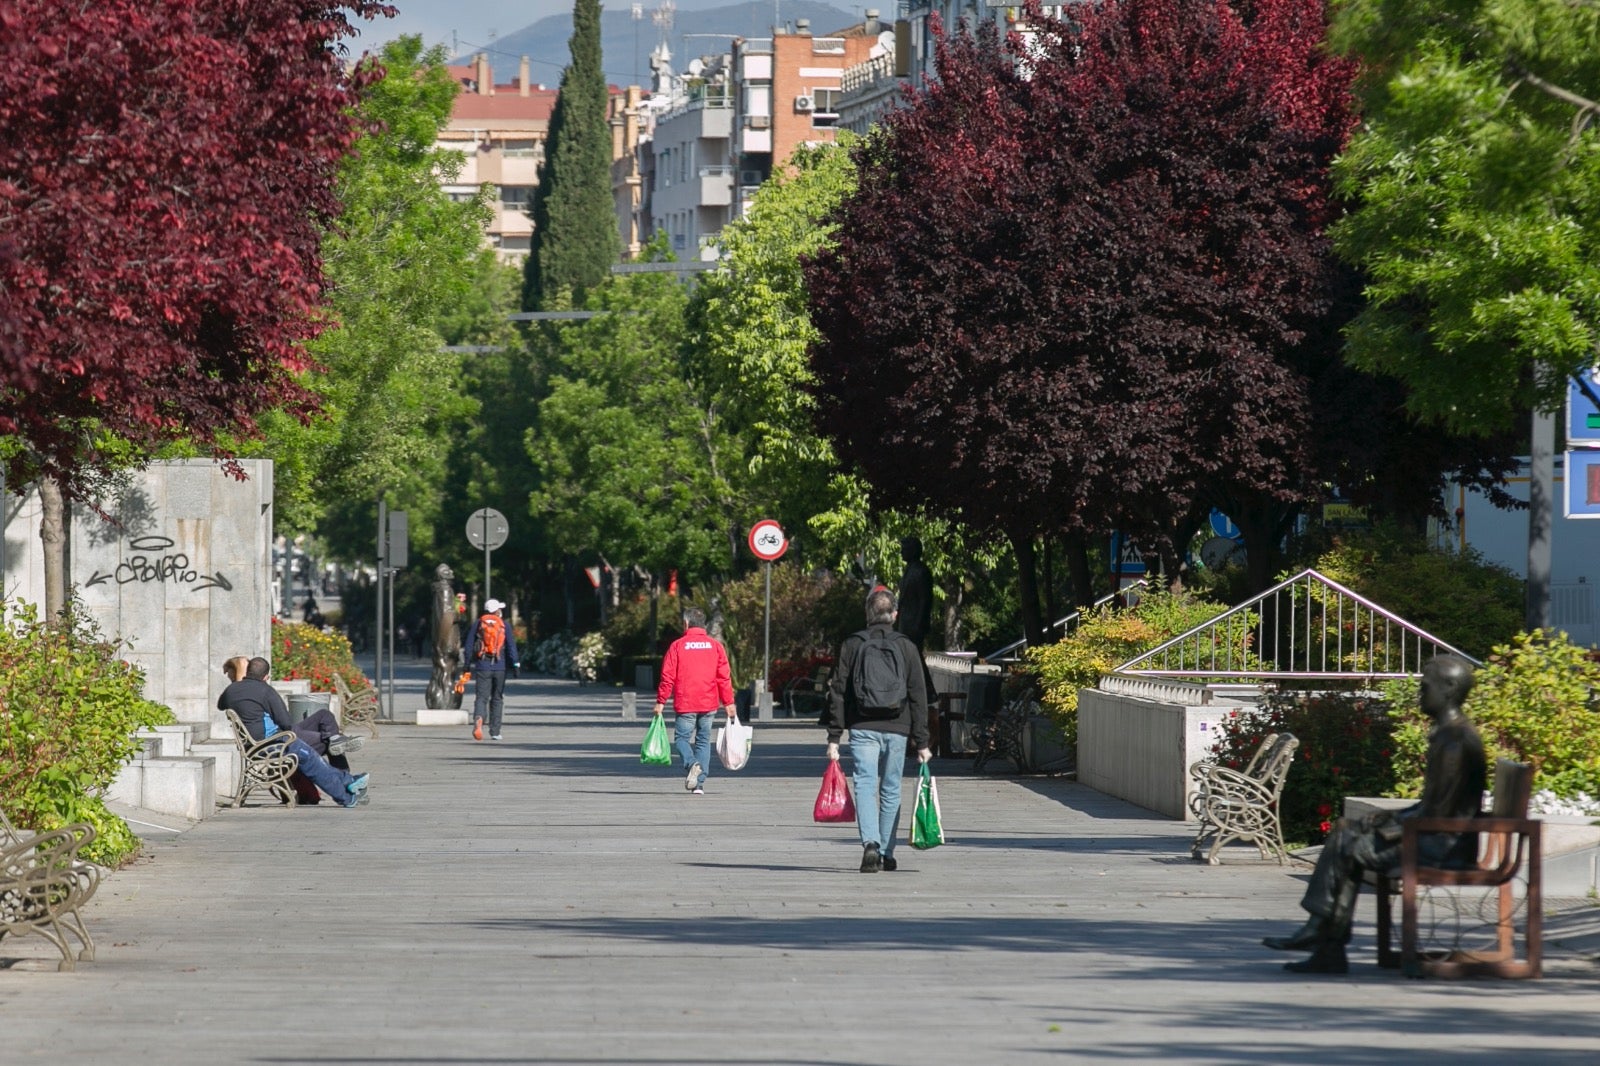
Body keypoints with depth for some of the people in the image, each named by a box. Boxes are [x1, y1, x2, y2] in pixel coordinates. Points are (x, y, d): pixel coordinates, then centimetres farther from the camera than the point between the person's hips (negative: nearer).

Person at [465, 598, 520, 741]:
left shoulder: (477, 624, 5)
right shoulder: (504, 625, 3)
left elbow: (468, 645, 3)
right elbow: (511, 646, -3)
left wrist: (468, 664, 8)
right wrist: (516, 664, -2)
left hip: (482, 666, 0)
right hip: (499, 667, 0)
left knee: (481, 697, -3)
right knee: (497, 699, 12)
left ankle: (478, 719, -34)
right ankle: (495, 732, 13)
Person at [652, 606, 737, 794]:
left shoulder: (677, 646, -3)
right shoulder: (715, 646, 4)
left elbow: (667, 677, -4)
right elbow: (724, 677, 3)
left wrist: (660, 701, 3)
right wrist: (728, 702, 8)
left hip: (685, 705, -3)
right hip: (709, 704, 3)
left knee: (681, 737, 7)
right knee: (703, 741, 11)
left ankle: (692, 763, -23)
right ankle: (700, 783, 6)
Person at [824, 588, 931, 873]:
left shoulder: (852, 645, 2)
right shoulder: (906, 647, 4)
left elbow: (838, 693, 0)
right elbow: (919, 697, 3)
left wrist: (834, 737, 2)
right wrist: (921, 742, 7)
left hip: (862, 729, -1)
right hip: (896, 731, 1)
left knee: (865, 785, -7)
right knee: (890, 790, 13)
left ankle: (871, 844, -29)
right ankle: (887, 854, 20)